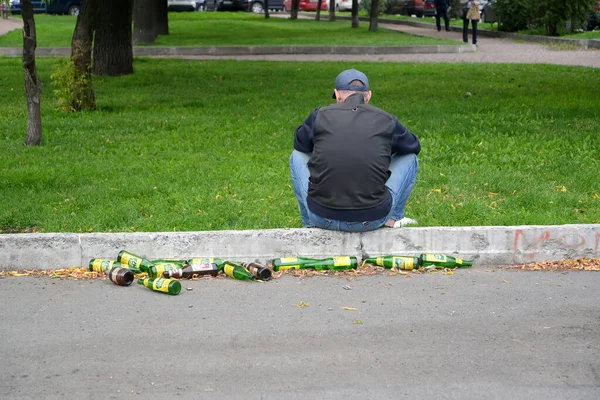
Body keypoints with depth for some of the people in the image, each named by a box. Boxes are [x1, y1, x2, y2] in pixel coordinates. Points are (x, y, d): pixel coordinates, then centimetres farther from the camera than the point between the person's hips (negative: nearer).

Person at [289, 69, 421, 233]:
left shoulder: (320, 116, 1)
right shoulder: (386, 120, 2)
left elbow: (300, 144, 24)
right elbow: (414, 146, 24)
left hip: (322, 217, 1)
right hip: (372, 220, 0)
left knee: (298, 156, 27)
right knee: (409, 158, 21)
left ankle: (311, 225, 33)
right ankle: (392, 218, 33)